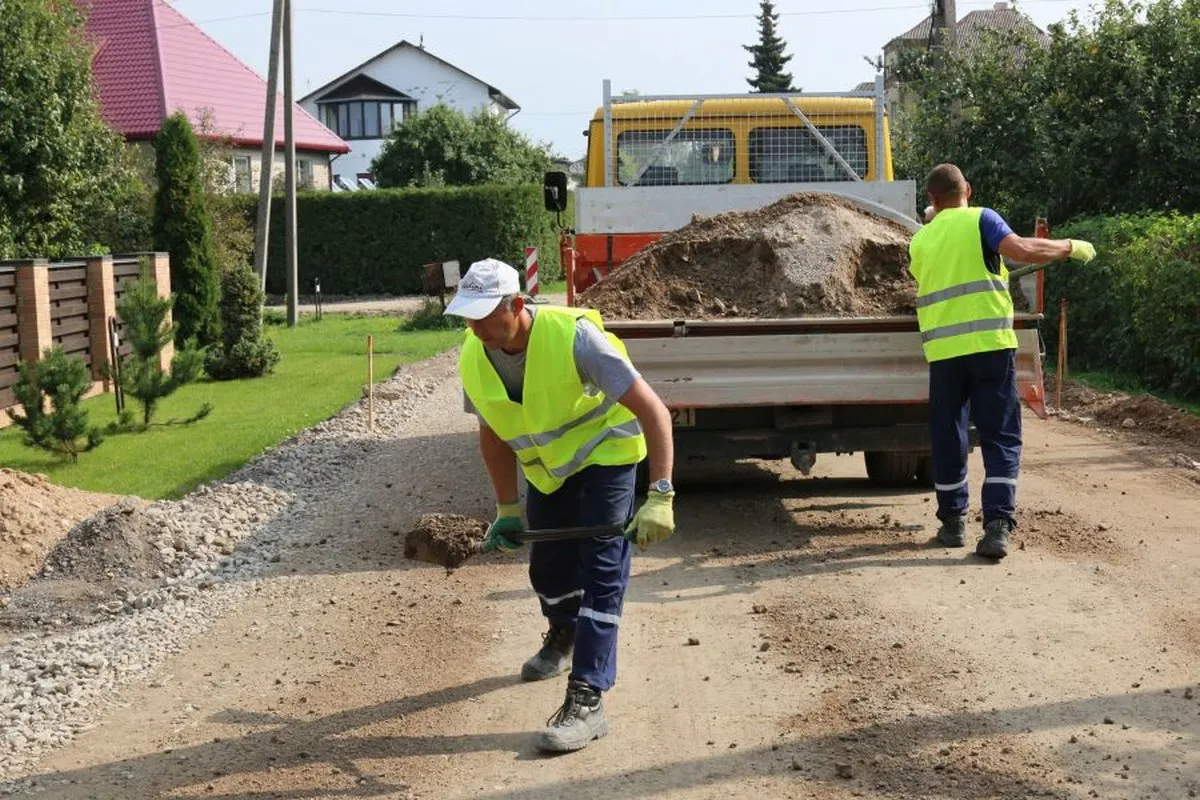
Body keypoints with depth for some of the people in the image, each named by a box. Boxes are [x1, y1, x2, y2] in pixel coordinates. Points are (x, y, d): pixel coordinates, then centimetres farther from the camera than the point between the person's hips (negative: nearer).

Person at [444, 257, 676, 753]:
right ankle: (563, 641, 48)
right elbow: (494, 437, 1)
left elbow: (653, 411, -35)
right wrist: (507, 511, 3)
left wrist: (660, 496, -42)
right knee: (547, 568, 16)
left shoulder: (573, 337, -36)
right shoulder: (473, 361, -18)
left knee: (600, 570, -14)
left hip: (605, 453, -5)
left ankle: (587, 699, -13)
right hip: (546, 466, 6)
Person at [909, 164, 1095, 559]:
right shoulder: (980, 219, 1)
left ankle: (953, 522, 21)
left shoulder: (919, 241, 12)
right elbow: (1021, 250, -14)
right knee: (1001, 437, 1)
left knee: (948, 439, 14)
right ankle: (998, 526, -9)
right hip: (990, 344, -3)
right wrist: (1070, 247, -2)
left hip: (943, 350, 3)